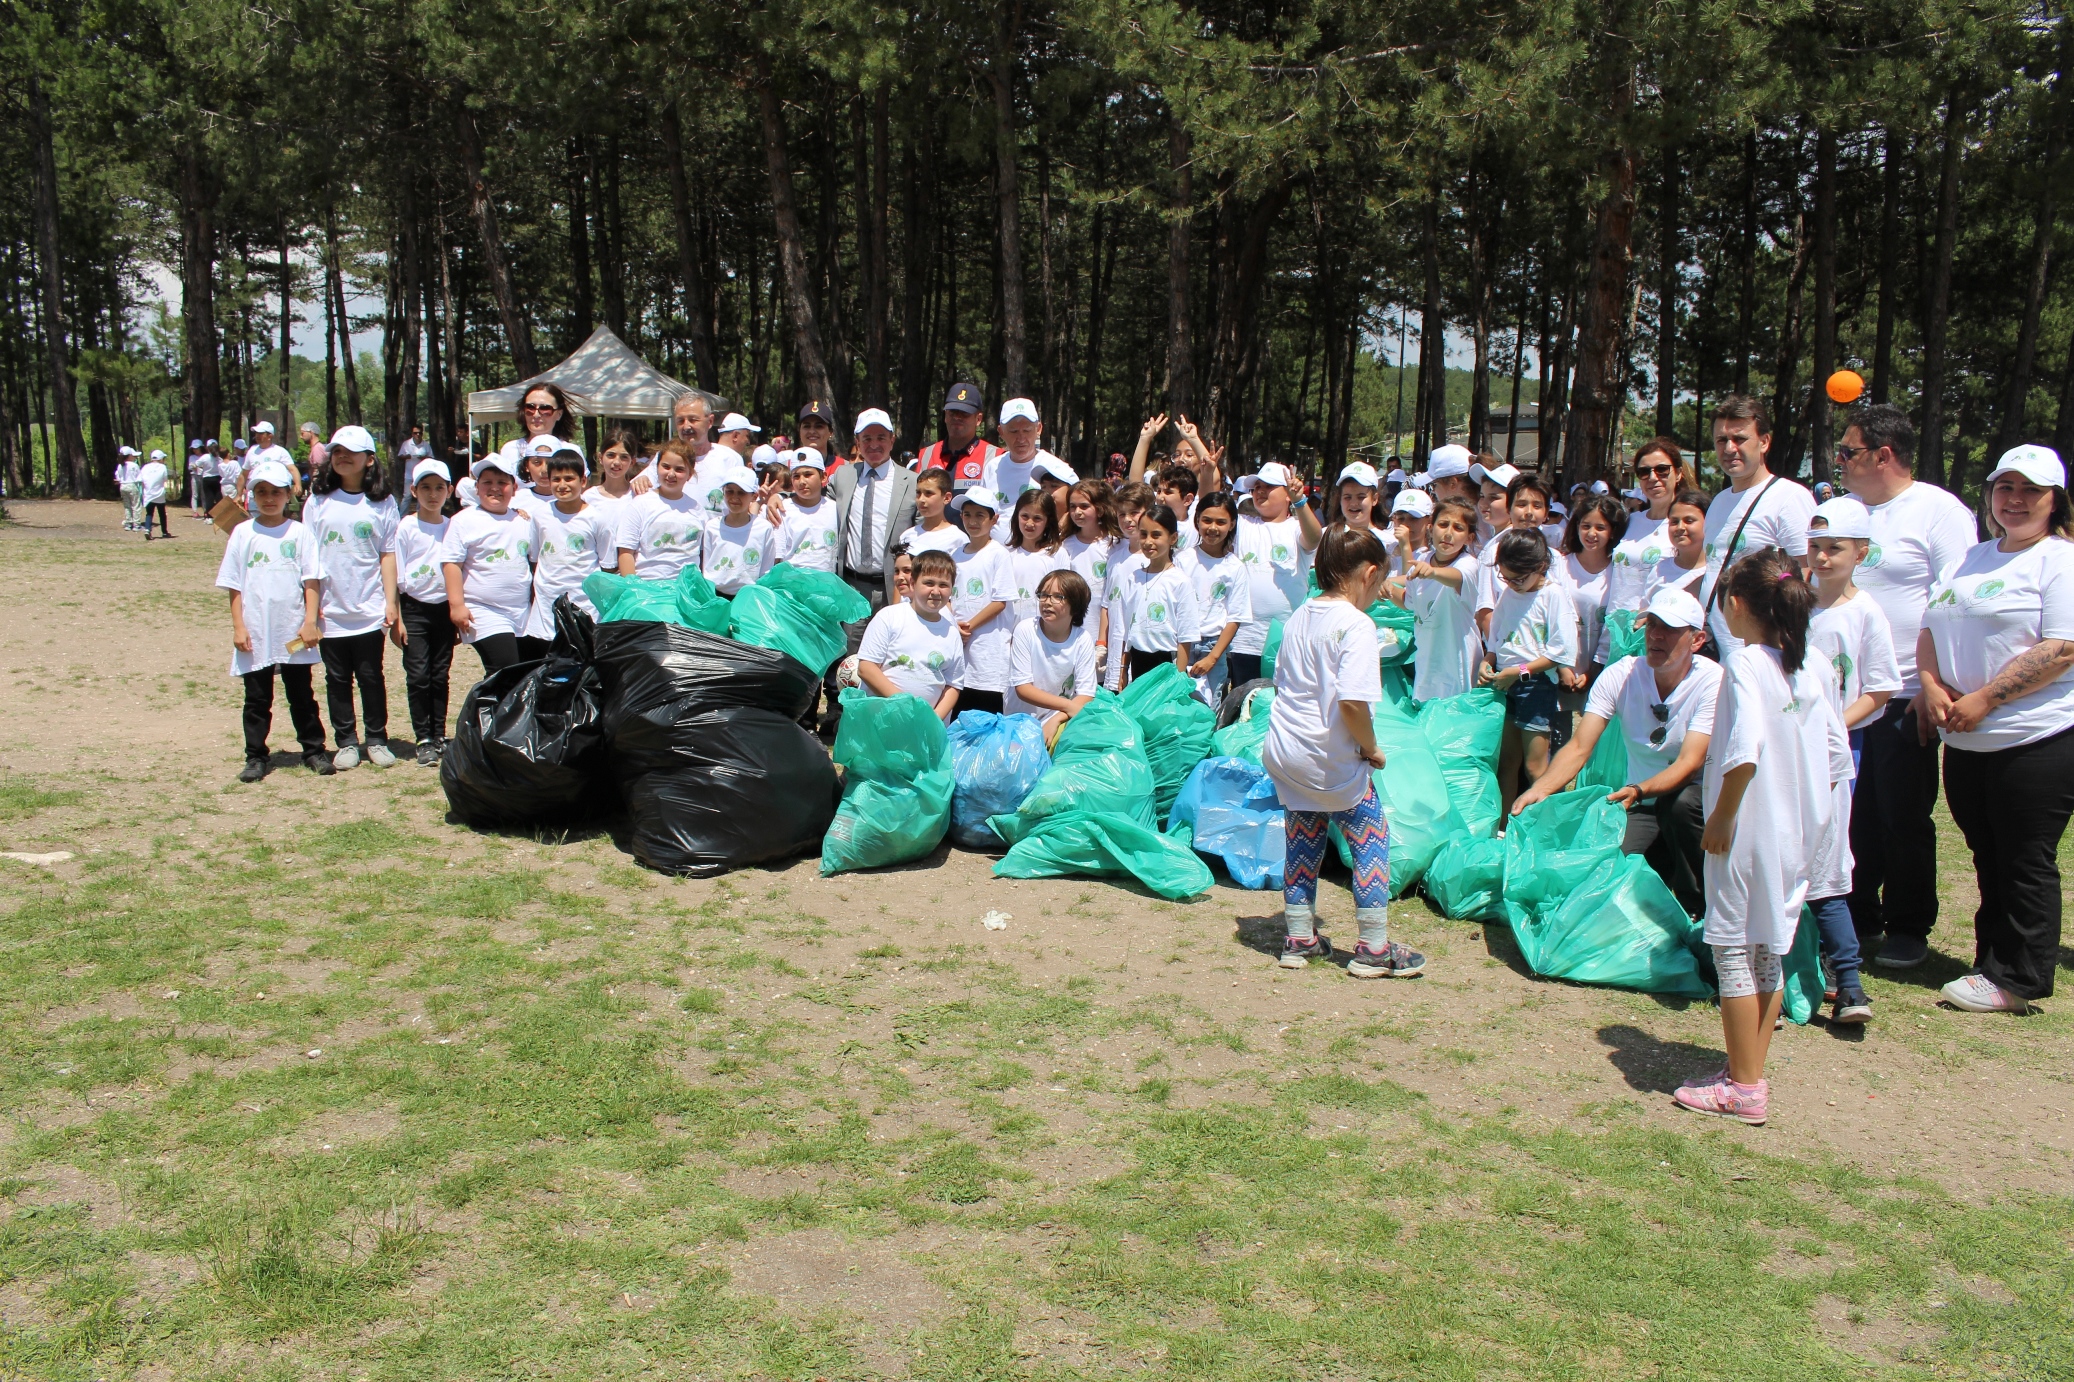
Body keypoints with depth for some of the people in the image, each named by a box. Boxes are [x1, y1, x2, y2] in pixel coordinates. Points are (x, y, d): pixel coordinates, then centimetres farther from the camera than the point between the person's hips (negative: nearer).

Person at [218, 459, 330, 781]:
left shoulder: (299, 533, 1)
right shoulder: (242, 533, 3)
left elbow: (311, 580, -1)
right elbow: (234, 585, 3)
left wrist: (310, 622, -8)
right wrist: (238, 627, -4)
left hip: (294, 632, -1)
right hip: (255, 633, 1)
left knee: (302, 696, 9)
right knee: (257, 699, 7)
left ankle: (314, 750, 17)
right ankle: (255, 757, 14)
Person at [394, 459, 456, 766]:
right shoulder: (406, 528, -2)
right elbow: (395, 577, -2)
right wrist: (396, 618, -6)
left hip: (444, 608, 2)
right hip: (415, 609, -2)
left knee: (440, 676, 8)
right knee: (418, 676, -3)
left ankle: (439, 736, 15)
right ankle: (424, 740, 4)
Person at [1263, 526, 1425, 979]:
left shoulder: (1298, 618, 9)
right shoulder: (1356, 624, -17)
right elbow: (1352, 701, -28)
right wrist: (1371, 748, -11)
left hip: (1283, 750, 7)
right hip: (1331, 760, -7)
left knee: (1303, 841, 18)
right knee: (1371, 837, 7)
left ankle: (1299, 939, 25)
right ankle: (1374, 948, 10)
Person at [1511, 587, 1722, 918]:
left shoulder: (1713, 681, -17)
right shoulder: (1620, 675, -8)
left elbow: (1689, 763, -25)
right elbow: (1578, 748, -15)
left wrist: (1638, 791, -44)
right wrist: (1539, 790, -34)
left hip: (1696, 792, -2)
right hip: (1642, 803, 2)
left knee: (1677, 802, -37)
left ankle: (1695, 908, -13)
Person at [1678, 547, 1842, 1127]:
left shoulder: (1744, 663, -15)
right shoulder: (1805, 670, 8)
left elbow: (1745, 749, -27)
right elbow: (1835, 751, 11)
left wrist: (1721, 817, -18)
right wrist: (1806, 809, 19)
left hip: (1747, 832, -8)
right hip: (1794, 832, 8)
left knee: (1733, 952, 1)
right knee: (1769, 953, 15)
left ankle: (1742, 1088, 5)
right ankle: (1751, 1074, 23)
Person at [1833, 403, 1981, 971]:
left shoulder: (1939, 512, -7)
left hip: (1903, 700, -6)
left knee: (1904, 821, 4)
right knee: (1852, 817, 10)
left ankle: (1907, 929, 17)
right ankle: (1856, 918, 22)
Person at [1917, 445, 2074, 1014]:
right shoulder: (1971, 560, 16)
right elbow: (1930, 628, 15)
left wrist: (1983, 700, -18)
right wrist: (1933, 685, -4)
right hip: (1966, 740, 7)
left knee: (2025, 863, 1)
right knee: (1988, 858, 15)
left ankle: (2017, 979, 10)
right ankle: (1993, 962, 26)